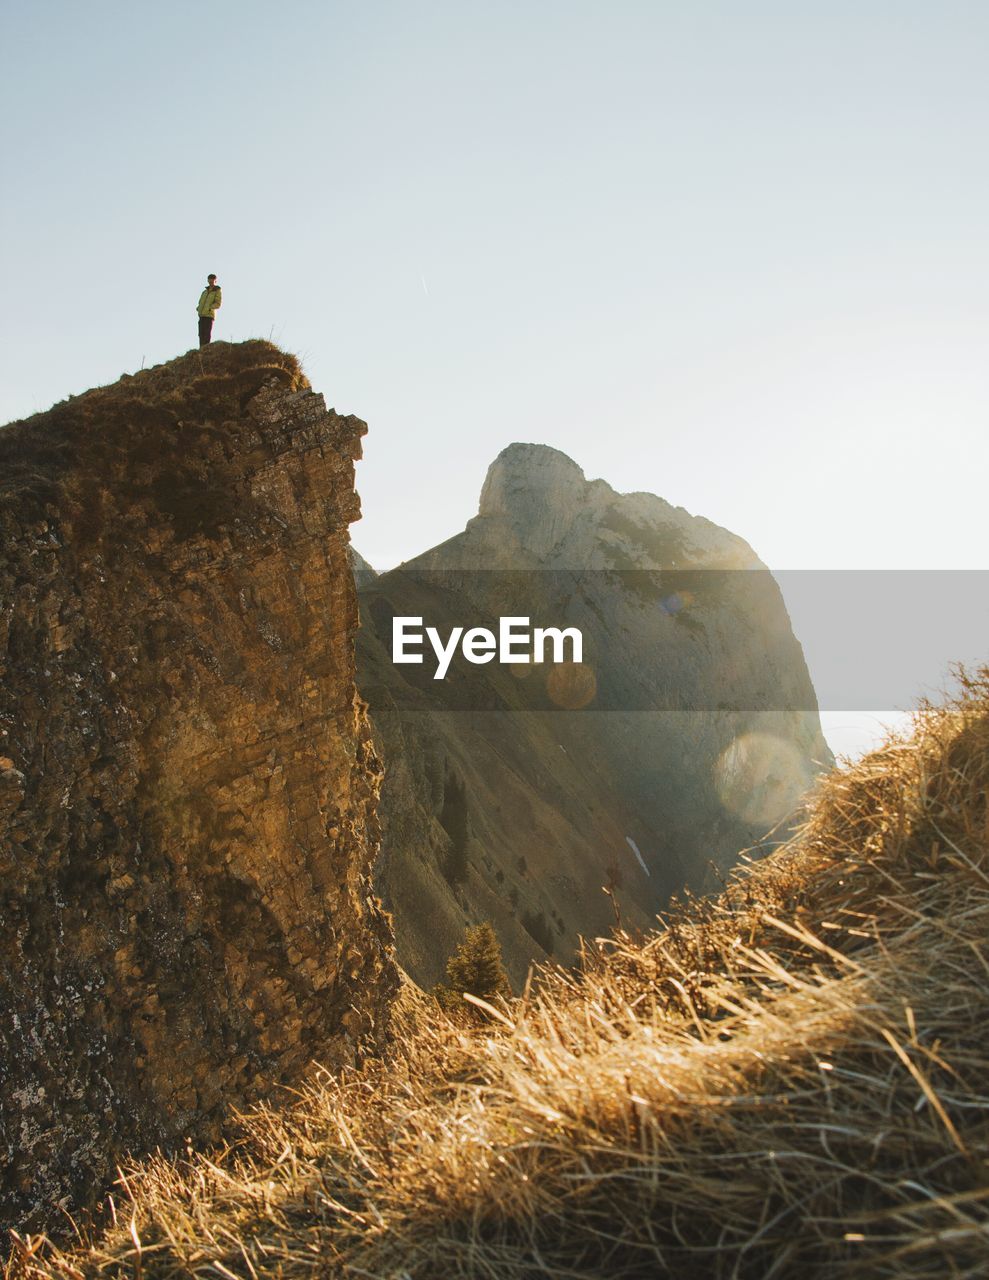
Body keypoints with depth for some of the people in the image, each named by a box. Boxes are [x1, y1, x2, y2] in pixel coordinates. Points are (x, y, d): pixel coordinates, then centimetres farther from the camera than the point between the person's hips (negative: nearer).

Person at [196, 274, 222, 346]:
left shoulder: (217, 292, 2)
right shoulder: (205, 291, 21)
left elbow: (218, 304, -8)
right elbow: (201, 302, 26)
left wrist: (208, 308, -18)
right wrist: (198, 308, 6)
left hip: (209, 315, -6)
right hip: (202, 315, 6)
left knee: (207, 334, -10)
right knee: (201, 333, 3)